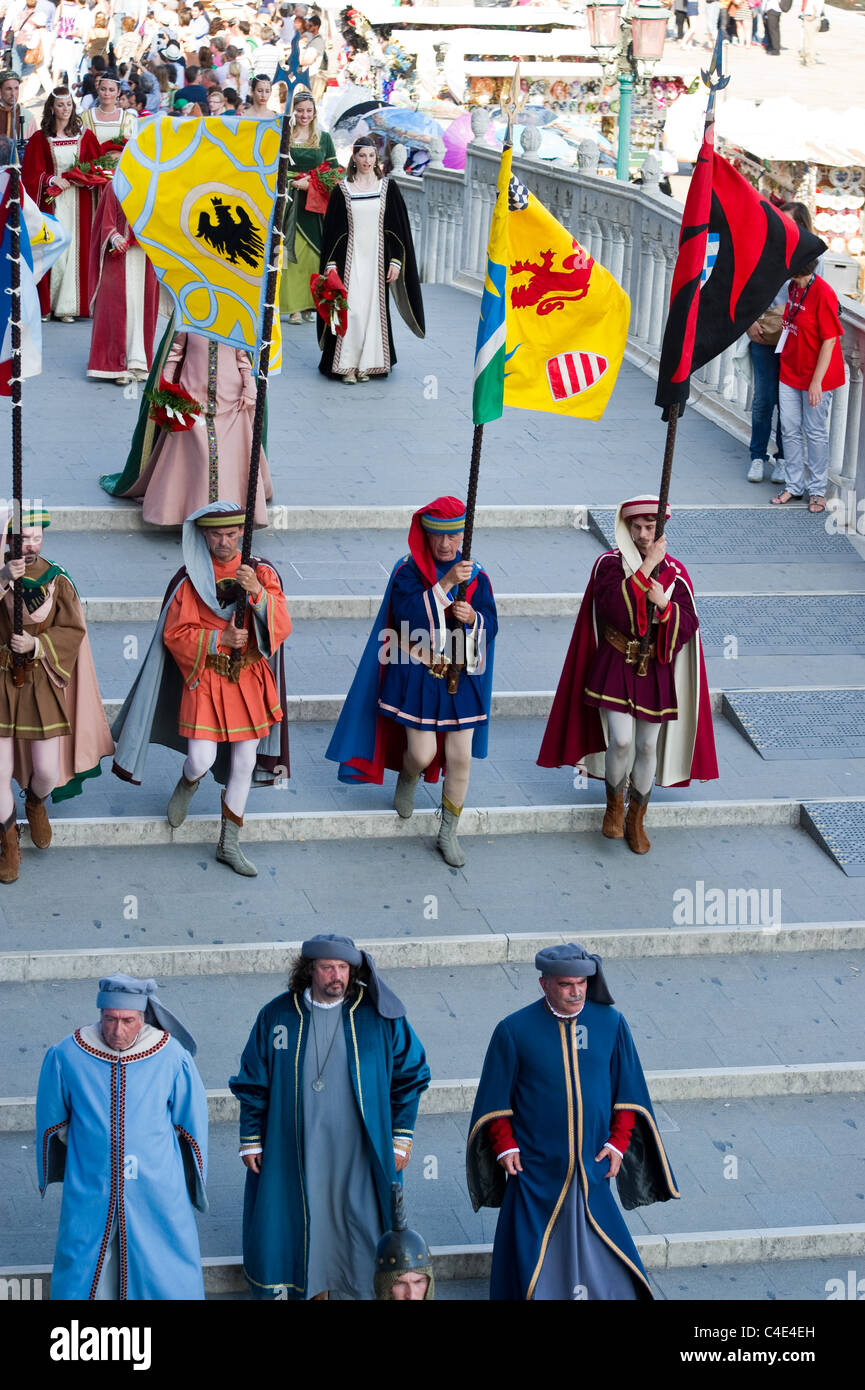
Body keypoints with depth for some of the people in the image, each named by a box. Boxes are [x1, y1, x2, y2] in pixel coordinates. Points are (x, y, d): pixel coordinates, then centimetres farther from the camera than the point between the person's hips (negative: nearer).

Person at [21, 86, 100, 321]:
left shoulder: (85, 136, 7)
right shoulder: (40, 139, 3)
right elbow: (31, 173, 1)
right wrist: (52, 180, -13)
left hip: (79, 202, 1)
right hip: (52, 201, -1)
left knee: (76, 248, -2)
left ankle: (68, 305, 0)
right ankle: (47, 304, 1)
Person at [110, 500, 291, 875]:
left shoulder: (261, 573, 0)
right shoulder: (189, 580, -5)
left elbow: (281, 626, -9)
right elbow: (174, 634, -6)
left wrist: (258, 593, -26)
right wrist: (220, 639, -17)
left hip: (250, 680, 2)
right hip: (204, 679, -2)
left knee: (244, 763, 6)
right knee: (201, 759, -10)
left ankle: (229, 844, 20)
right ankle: (187, 787, 29)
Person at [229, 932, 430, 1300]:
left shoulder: (379, 1016, -3)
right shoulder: (278, 1015, 0)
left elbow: (410, 1074, 4)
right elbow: (253, 1083, 7)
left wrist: (402, 1137, 1)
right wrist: (250, 1141, 5)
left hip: (359, 1152, -1)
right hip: (297, 1155, 1)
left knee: (364, 1226, 2)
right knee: (309, 1227, 5)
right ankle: (315, 1289, 20)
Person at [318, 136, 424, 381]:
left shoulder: (388, 187, 5)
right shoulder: (342, 190, 3)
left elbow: (398, 227, 5)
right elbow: (331, 230, 4)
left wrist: (396, 261, -3)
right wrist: (331, 264, -4)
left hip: (378, 259, 1)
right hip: (351, 258, -1)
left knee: (373, 310, 2)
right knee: (352, 310, -8)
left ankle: (367, 365, 9)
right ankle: (347, 366, -3)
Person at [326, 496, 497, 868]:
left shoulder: (476, 575, 3)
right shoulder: (409, 570, -7)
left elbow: (490, 626, 1)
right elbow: (409, 615, -22)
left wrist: (472, 617, -21)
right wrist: (446, 583, -30)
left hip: (461, 679, 3)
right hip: (418, 677, -3)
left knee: (460, 758, 1)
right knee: (422, 754, -5)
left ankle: (448, 834, 17)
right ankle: (407, 779, 33)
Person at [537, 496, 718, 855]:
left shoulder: (675, 573, 1)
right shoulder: (610, 564, -6)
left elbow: (688, 626, -3)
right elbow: (615, 609, -23)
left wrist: (664, 604, -23)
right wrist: (647, 566, -25)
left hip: (656, 673, 2)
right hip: (616, 667, -2)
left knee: (648, 746, 7)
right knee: (621, 741, -12)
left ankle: (635, 819, 24)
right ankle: (614, 803, 15)